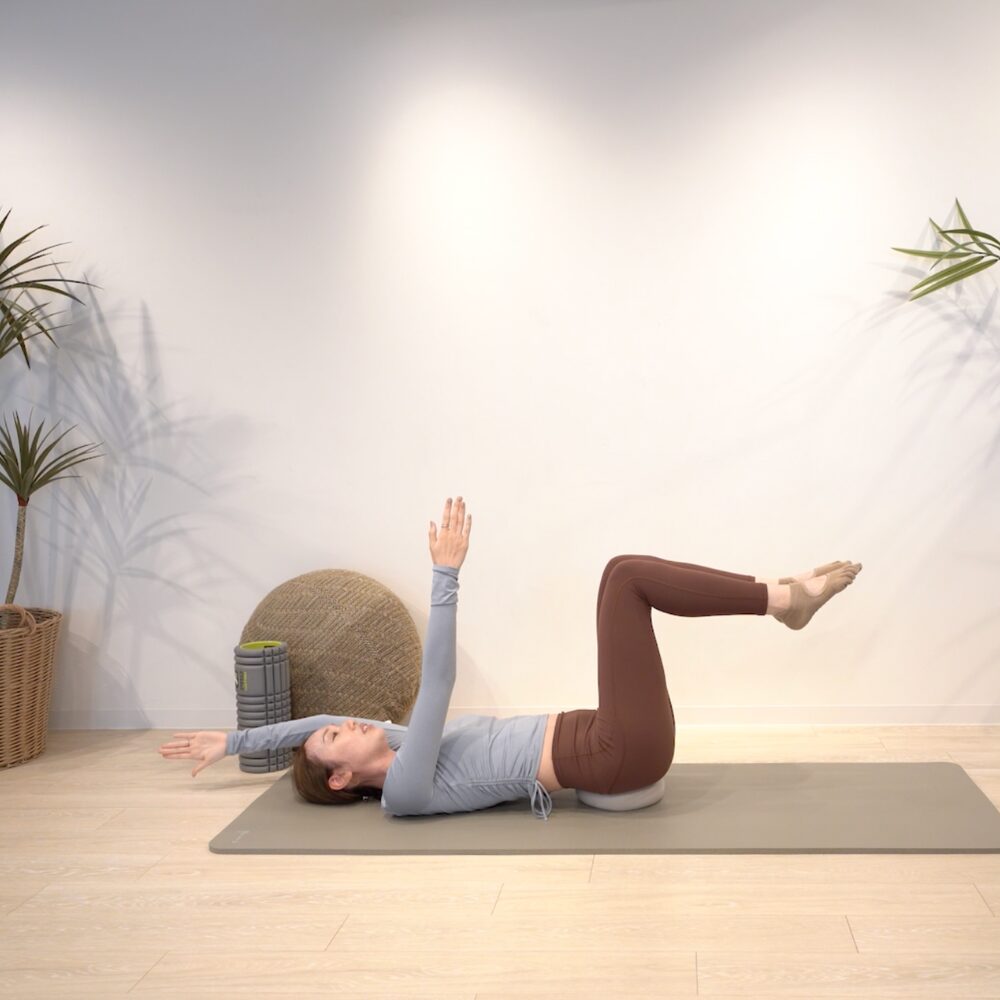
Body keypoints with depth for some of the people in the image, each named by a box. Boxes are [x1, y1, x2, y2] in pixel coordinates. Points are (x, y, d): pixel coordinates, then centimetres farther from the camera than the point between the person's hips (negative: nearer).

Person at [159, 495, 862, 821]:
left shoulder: (398, 759, 13)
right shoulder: (406, 792, -12)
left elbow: (321, 720, 21)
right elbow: (436, 680, -20)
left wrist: (233, 740, 19)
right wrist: (447, 573, -19)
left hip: (604, 742, 9)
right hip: (619, 752, -9)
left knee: (631, 578, 9)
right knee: (625, 574, -12)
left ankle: (779, 597, 11)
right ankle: (779, 597, -4)